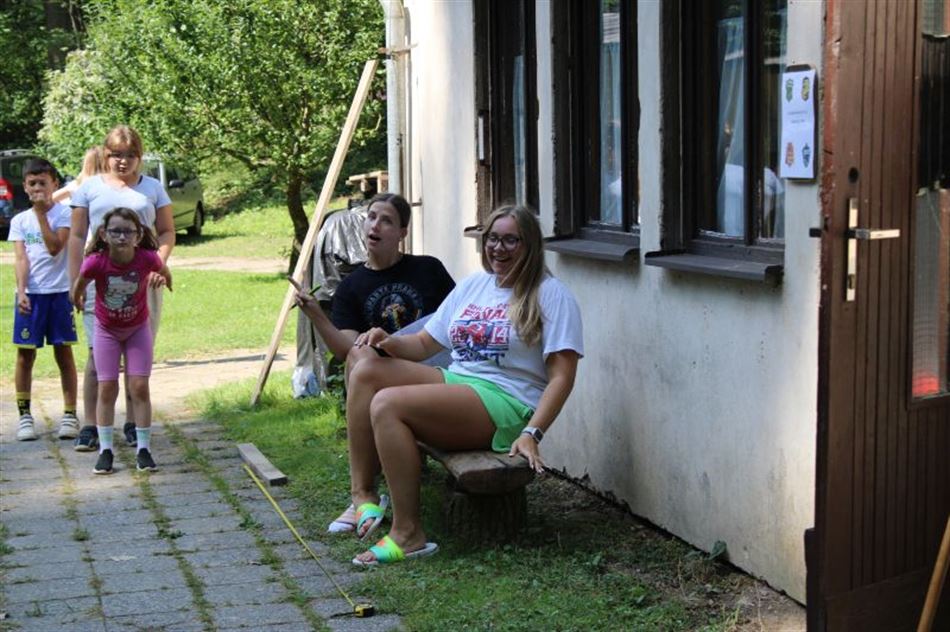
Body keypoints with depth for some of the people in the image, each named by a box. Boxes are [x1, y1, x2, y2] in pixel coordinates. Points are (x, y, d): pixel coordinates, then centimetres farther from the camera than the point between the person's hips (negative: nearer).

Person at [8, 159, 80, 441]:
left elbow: (55, 248, -14)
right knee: (25, 354, 3)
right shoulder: (19, 220, 7)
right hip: (30, 294, 2)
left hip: (59, 292, -2)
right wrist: (21, 292, -14)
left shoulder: (63, 213, -1)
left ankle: (70, 414, 9)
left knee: (64, 353, 3)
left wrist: (41, 212, -13)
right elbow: (20, 259, -1)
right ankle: (24, 415, 11)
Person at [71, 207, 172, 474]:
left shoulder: (148, 259, -26)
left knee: (139, 387, -1)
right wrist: (78, 303, 10)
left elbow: (164, 273, -2)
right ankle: (105, 449, 13)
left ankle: (143, 449, 8)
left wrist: (162, 281, 17)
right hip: (106, 331, 0)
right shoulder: (96, 262, -27)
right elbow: (79, 286, -6)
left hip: (138, 329, 0)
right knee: (107, 389, 3)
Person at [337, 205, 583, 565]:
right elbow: (424, 344, 21)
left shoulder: (550, 295, -2)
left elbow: (562, 375, -10)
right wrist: (389, 342, -2)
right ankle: (362, 493, -13)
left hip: (505, 404, -8)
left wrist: (532, 434, -22)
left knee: (387, 404, -26)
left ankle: (408, 534, -26)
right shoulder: (473, 285, 20)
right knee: (366, 371, -9)